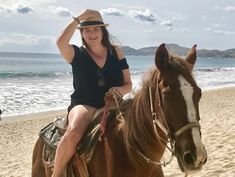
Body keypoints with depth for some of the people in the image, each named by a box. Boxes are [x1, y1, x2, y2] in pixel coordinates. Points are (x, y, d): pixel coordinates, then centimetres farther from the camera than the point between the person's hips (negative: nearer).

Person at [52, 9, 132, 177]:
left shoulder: (116, 52, 9)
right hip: (84, 104, -3)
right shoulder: (77, 54, 2)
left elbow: (128, 85, 9)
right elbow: (61, 43, -23)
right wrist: (78, 19, -15)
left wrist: (119, 90, -14)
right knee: (74, 132, -34)